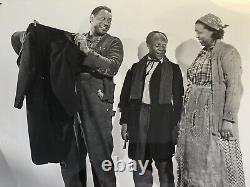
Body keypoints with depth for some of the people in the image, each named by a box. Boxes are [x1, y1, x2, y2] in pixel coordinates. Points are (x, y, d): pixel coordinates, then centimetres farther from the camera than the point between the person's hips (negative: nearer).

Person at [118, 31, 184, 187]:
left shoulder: (173, 69, 9)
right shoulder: (136, 67, 12)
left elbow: (178, 98, 5)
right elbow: (125, 95, 10)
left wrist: (175, 124, -3)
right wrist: (124, 121, 2)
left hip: (162, 120, -1)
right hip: (138, 119, 2)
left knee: (164, 163, 6)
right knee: (140, 164, 8)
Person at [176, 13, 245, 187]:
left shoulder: (228, 52, -7)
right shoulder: (203, 54, 15)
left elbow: (234, 87, -14)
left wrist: (229, 119, -20)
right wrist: (185, 114, 11)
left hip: (215, 116, -7)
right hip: (194, 117, 7)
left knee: (216, 162, 1)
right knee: (195, 161, 12)